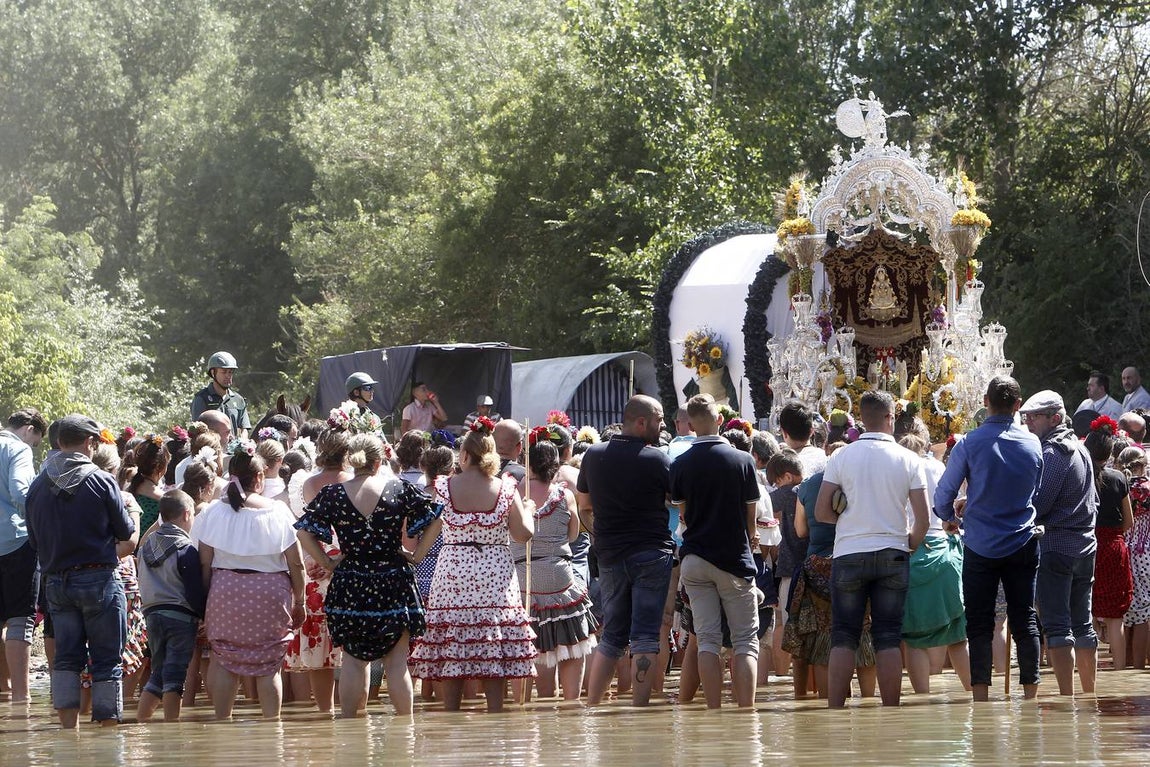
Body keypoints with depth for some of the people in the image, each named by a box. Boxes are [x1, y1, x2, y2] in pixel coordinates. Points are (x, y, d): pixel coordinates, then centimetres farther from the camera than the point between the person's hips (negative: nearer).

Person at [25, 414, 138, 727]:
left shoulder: (38, 486, 3)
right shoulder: (101, 481, -9)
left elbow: (34, 540, 9)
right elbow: (128, 537, -2)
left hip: (56, 581, 4)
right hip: (98, 579, -4)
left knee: (66, 656, 10)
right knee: (106, 658, 2)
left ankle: (68, 726, 4)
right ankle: (109, 726, 1)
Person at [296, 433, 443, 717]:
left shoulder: (333, 494, -4)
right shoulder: (400, 488, -4)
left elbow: (304, 532, -5)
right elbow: (434, 521, -2)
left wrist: (328, 563, 1)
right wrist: (416, 555, 3)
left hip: (349, 587, 1)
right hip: (394, 587, 0)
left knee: (353, 661, 9)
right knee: (397, 662, 5)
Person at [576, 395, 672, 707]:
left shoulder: (593, 455, 5)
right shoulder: (656, 459, -10)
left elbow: (584, 506, 16)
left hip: (609, 556, 5)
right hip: (651, 552, -5)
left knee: (612, 636, 14)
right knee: (645, 637, -2)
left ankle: (591, 707, 11)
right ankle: (639, 708, -5)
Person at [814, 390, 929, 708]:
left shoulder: (841, 457, -2)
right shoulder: (908, 460, -1)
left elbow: (821, 512, -3)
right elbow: (922, 520, -3)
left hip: (849, 554, -1)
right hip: (892, 556, 1)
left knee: (843, 638, 3)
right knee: (889, 639, 4)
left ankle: (835, 711, -4)